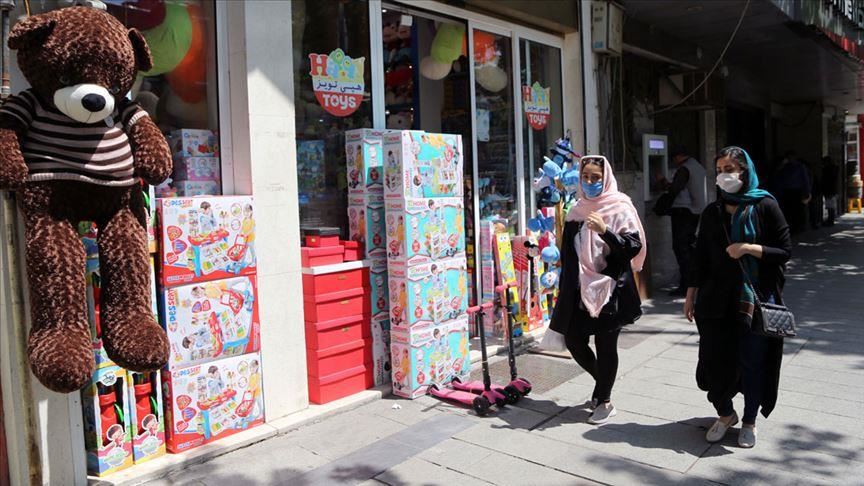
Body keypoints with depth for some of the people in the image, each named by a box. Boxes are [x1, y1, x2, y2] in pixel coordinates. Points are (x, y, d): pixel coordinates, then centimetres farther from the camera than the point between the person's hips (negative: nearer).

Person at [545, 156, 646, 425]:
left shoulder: (620, 207, -4)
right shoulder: (577, 210, 12)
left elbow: (634, 246, -13)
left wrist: (605, 231, -27)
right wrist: (567, 289, 18)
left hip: (609, 289, -5)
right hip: (580, 289, 6)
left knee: (605, 346, 1)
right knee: (573, 340, 8)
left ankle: (604, 400, 18)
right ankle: (602, 383, 33)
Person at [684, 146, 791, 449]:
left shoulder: (765, 207, -3)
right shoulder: (712, 212, 8)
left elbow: (785, 251, -5)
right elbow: (700, 257, 10)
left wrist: (749, 248, -19)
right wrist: (691, 295, 9)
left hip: (755, 299, -3)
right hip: (716, 300, 3)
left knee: (752, 362, 5)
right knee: (715, 359, 4)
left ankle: (749, 422, 26)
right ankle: (725, 414, 27)